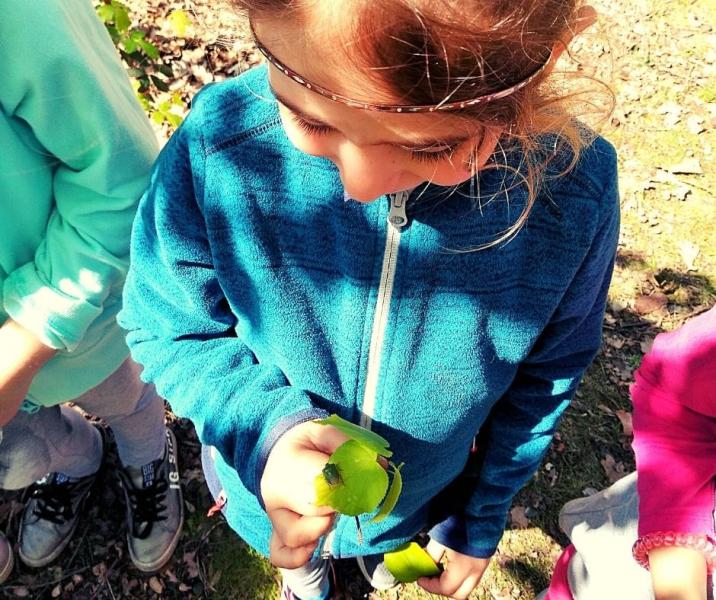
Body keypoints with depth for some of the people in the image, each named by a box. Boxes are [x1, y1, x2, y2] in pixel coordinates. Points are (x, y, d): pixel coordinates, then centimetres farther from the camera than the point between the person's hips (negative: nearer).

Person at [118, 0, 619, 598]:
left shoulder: (573, 191, -30)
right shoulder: (220, 143, -34)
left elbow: (544, 378, -12)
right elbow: (165, 328, -17)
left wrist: (481, 521, 1)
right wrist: (265, 424, -37)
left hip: (423, 502, 1)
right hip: (272, 498, 0)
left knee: (389, 550, 37)